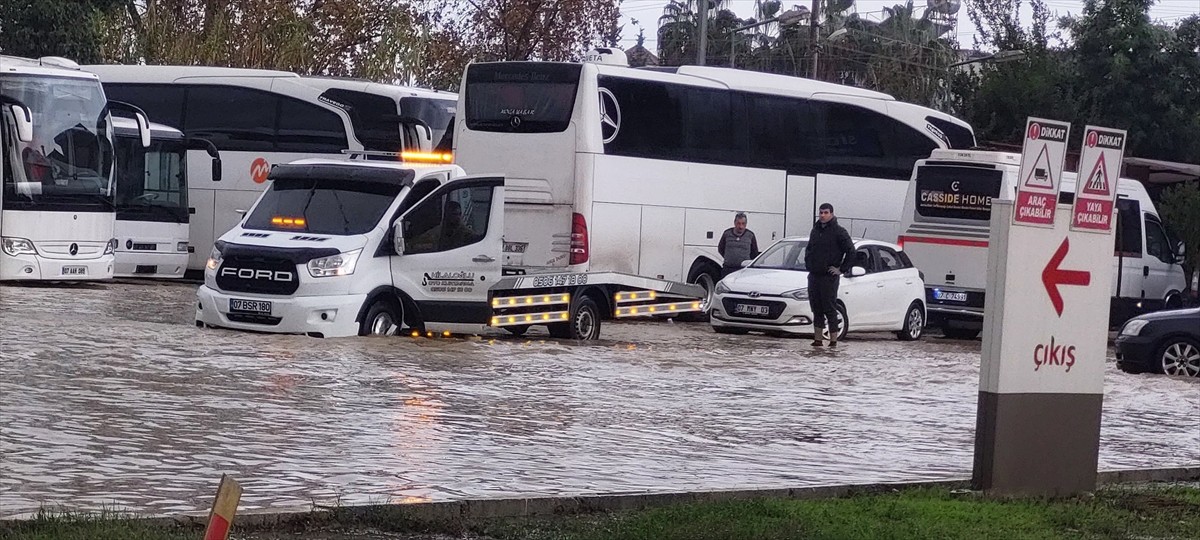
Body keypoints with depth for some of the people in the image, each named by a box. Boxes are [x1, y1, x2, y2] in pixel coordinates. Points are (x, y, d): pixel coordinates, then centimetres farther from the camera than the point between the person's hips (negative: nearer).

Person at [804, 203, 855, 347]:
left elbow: (851, 251, -9)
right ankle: (817, 339, 12)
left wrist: (842, 269, -10)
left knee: (830, 309, -5)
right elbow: (809, 249, 29)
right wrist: (808, 263, 15)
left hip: (829, 277, -6)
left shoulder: (838, 232, -6)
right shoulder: (815, 230, 14)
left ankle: (833, 340, -1)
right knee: (816, 308, 8)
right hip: (814, 276, 6)